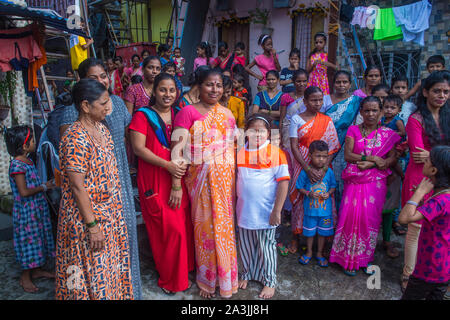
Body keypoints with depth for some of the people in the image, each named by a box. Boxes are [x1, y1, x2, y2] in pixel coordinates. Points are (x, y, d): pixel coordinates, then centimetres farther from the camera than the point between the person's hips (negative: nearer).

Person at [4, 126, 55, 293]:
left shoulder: (28, 161, 8)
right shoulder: (17, 165, -21)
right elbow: (24, 192, -25)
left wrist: (45, 184, 4)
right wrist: (44, 187, -15)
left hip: (37, 207, 9)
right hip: (26, 210, -9)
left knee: (38, 238, 18)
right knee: (29, 240, 2)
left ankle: (37, 269, 34)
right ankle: (25, 277, 18)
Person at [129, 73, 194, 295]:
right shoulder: (143, 115, -1)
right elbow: (138, 148, -10)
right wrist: (167, 164, -20)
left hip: (178, 178, 5)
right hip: (154, 181, -5)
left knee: (183, 225, 9)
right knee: (169, 228, -3)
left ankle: (182, 272, 31)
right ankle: (169, 279, 18)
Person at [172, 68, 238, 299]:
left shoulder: (227, 113, 10)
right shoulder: (188, 112, -8)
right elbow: (177, 150, -13)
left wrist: (236, 178, 10)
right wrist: (176, 185, -17)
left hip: (226, 178, 5)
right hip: (202, 178, -4)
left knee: (225, 225, 12)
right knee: (205, 226, 6)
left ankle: (225, 275, 35)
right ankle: (207, 279, 29)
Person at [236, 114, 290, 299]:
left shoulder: (276, 153, -12)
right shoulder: (239, 152, 2)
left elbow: (283, 182, -13)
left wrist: (276, 211, -15)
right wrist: (234, 205, 10)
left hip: (265, 212, -4)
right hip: (244, 211, 4)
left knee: (267, 247, 12)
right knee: (246, 246, 19)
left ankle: (269, 281, 32)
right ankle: (247, 273, 42)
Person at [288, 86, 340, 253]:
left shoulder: (327, 121, 4)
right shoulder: (296, 119, 0)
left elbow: (332, 147, -1)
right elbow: (294, 146, -8)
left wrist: (324, 168, -16)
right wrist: (308, 169, -17)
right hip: (302, 165, -1)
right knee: (299, 197, 2)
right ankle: (295, 237, 16)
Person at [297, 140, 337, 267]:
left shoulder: (329, 171, -6)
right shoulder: (305, 171, -13)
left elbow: (333, 186, 6)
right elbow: (300, 187, -5)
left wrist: (328, 193, -13)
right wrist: (309, 194, -21)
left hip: (325, 208, 1)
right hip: (310, 208, -1)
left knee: (323, 231, 15)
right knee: (309, 231, 15)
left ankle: (320, 253, 35)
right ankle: (309, 252, 37)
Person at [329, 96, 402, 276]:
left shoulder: (387, 134, 8)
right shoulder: (353, 130, 6)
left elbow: (393, 158, 0)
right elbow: (348, 155, -5)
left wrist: (371, 164, -15)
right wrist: (373, 158, -14)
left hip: (376, 182, 1)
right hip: (354, 180, -1)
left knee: (371, 218, 1)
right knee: (351, 215, -5)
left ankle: (366, 257, 19)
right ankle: (349, 259, 11)